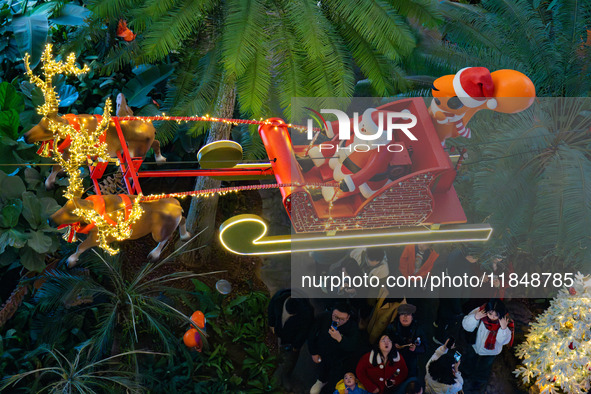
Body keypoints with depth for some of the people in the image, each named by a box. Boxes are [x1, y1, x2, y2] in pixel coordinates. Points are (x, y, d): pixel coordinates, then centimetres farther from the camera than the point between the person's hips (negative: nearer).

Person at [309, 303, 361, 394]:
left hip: (341, 361, -3)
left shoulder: (353, 326, -31)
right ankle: (322, 381, 66)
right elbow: (312, 335, -10)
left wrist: (340, 338, -55)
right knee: (321, 373, 32)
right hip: (322, 355, 3)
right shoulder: (323, 318, -24)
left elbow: (353, 347, -39)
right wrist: (314, 353, -5)